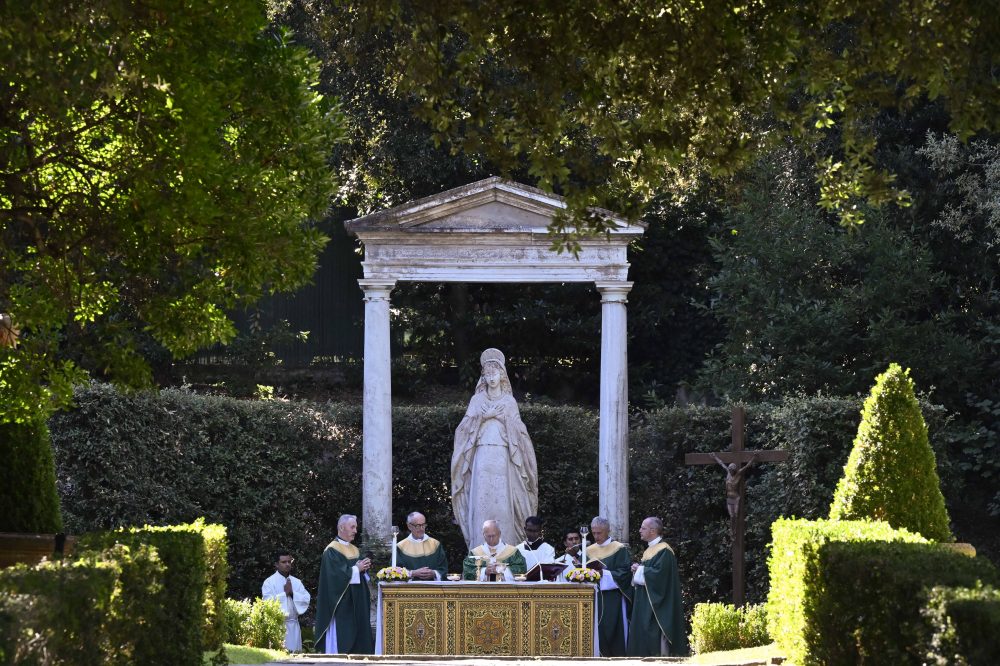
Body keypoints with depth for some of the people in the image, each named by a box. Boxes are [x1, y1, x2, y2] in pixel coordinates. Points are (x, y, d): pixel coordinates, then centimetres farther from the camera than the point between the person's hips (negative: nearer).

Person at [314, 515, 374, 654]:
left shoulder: (354, 550, 16)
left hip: (356, 603, 8)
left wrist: (364, 568, -5)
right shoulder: (332, 551, -9)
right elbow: (335, 574, -20)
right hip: (341, 604, -8)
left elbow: (361, 574, 17)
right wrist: (356, 569, -16)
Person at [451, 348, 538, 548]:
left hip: (502, 455, -1)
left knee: (502, 499, -7)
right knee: (481, 499, -7)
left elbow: (518, 430, 5)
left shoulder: (509, 401, 10)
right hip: (482, 455, 1)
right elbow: (465, 428, 5)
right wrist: (481, 416, -9)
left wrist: (503, 416, -9)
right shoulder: (477, 400, 12)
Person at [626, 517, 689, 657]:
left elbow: (659, 572, -23)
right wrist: (637, 569, 1)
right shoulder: (649, 550, 17)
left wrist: (639, 569, -11)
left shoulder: (664, 551, -13)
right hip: (644, 603, 9)